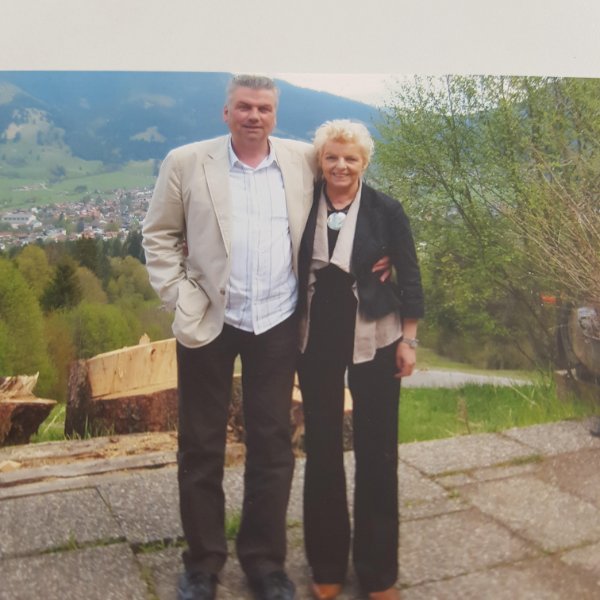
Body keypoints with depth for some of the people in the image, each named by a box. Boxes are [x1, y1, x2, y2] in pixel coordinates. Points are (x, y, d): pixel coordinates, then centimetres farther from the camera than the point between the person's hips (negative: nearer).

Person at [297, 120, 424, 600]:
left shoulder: (386, 210, -5)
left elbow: (410, 278, 0)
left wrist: (408, 339, -4)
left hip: (374, 339, -1)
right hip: (316, 338, 2)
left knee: (377, 451, 5)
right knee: (322, 448, 9)